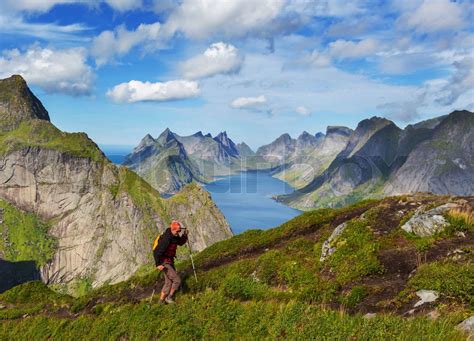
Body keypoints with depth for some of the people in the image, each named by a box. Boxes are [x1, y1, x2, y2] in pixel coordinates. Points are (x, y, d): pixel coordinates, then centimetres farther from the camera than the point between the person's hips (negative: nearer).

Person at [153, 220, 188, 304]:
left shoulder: (174, 236, 2)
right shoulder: (166, 239, -27)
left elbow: (181, 242, 18)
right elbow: (156, 252, -28)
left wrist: (185, 235, 0)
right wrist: (158, 264, -28)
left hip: (170, 261, 9)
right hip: (164, 263, -9)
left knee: (168, 282, 13)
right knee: (177, 280, -10)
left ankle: (161, 301, 22)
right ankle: (169, 297, 8)